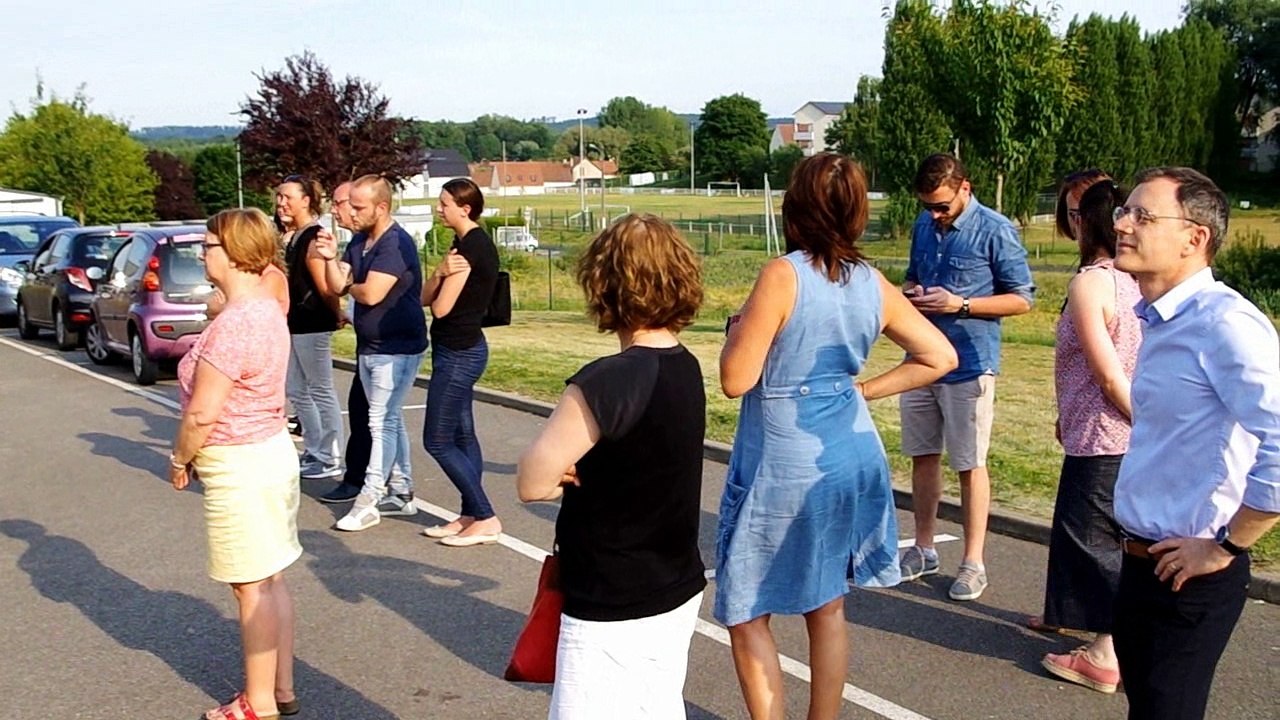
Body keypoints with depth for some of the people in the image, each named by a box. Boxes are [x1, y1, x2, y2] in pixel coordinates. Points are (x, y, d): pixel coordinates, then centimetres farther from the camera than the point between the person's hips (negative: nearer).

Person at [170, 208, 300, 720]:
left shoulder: (233, 323, -23)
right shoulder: (268, 309, 8)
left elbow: (202, 413, -23)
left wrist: (180, 459, -5)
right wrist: (194, 455, 16)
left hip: (239, 467, -10)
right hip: (272, 449, 10)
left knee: (252, 588, 2)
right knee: (271, 582, 16)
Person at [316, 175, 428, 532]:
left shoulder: (396, 244, -18)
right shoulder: (359, 241, 10)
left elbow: (370, 293, -25)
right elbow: (338, 285, 6)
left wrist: (350, 286, -3)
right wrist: (331, 259, -12)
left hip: (396, 349, -10)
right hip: (369, 346, 10)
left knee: (382, 422, -6)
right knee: (389, 420, 14)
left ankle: (369, 500, -1)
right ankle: (401, 493, 23)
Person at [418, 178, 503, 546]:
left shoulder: (470, 246, -18)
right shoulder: (475, 243, 13)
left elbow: (441, 307, -18)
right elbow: (425, 298, 7)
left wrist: (444, 275, 2)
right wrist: (440, 274, -13)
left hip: (458, 353, -10)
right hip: (462, 349, 10)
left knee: (437, 441, -5)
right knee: (462, 435, 13)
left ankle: (486, 519, -1)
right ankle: (470, 515, 19)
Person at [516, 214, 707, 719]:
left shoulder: (605, 382, -24)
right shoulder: (687, 368, 2)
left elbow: (532, 483, -19)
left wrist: (575, 477, -1)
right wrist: (592, 474, -6)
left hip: (615, 610, -8)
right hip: (679, 591, 8)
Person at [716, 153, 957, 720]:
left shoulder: (782, 275, -17)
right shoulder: (875, 285, 1)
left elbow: (735, 379, -17)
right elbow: (940, 358, 7)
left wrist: (737, 327, 2)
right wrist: (861, 390, 9)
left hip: (781, 470, -6)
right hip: (850, 462, 6)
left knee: (746, 615, 9)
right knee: (826, 608, 19)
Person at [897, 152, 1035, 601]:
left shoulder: (995, 231, -11)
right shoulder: (924, 225, 7)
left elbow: (1022, 298, -8)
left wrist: (959, 304, -19)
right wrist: (910, 292, -3)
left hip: (969, 365, -6)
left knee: (969, 465, 2)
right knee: (922, 456, 13)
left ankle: (973, 563, 14)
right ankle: (924, 549, 26)